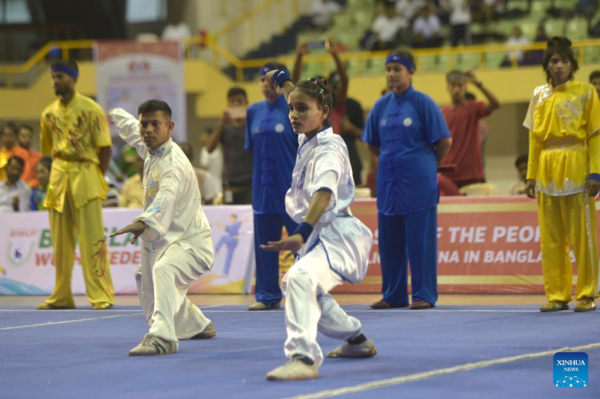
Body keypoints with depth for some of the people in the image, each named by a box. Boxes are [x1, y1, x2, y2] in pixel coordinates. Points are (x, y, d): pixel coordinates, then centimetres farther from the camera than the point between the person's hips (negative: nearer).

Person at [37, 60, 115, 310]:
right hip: (58, 176, 5)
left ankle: (102, 296, -5)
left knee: (92, 238, -8)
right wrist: (59, 174, 10)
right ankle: (61, 297, 14)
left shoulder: (91, 109, -5)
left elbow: (105, 147, -4)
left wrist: (98, 178, -5)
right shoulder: (49, 114, 10)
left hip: (85, 174, -5)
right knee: (60, 240, 7)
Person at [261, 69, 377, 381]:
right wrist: (282, 80, 45)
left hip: (339, 235, -11)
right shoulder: (308, 139, 7)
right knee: (309, 290, 30)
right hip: (320, 235, 11)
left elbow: (324, 194, -38)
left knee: (300, 279, -35)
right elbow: (301, 100, 31)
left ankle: (303, 358, -46)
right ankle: (357, 341, 50)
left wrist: (301, 234, -52)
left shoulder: (328, 150, -20)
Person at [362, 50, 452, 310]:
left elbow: (444, 142, -4)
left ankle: (424, 295, 3)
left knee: (420, 239, -2)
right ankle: (393, 295, 15)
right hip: (388, 181, 5)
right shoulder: (381, 106, 8)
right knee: (389, 240, 7)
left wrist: (426, 163, 6)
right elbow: (372, 144, 19)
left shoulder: (422, 103, -6)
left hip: (417, 182, -5)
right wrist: (391, 161, 12)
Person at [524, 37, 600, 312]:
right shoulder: (539, 96, 11)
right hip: (547, 172, 4)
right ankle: (557, 295, 9)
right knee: (550, 238, 4)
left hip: (576, 170, -4)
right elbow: (535, 138, 11)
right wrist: (531, 175, 6)